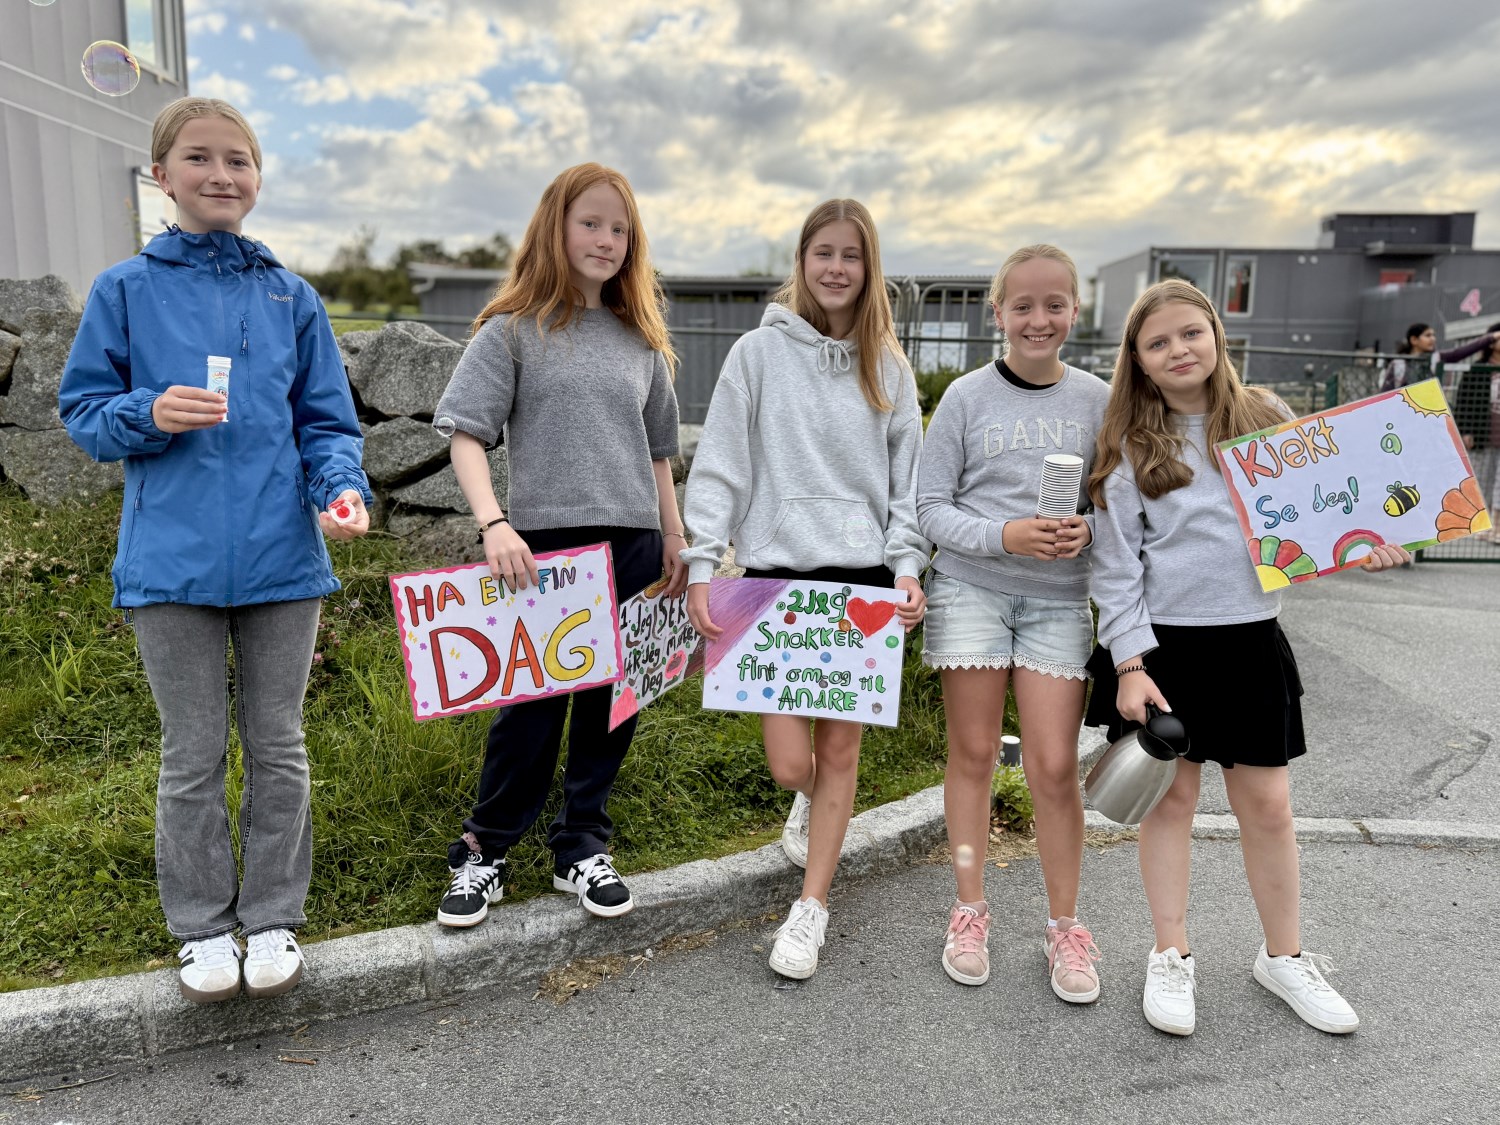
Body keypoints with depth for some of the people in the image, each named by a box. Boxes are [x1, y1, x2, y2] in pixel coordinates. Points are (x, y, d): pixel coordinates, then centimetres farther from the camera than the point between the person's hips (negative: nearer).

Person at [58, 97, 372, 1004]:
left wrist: (342, 488, -13)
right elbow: (84, 410, 5)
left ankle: (273, 918, 28)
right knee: (193, 756, 10)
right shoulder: (126, 290, 3)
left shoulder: (291, 296, 6)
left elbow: (327, 420, 6)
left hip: (281, 556, 1)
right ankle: (203, 927, 28)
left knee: (278, 748, 11)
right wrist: (148, 414, -16)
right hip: (173, 559, -1)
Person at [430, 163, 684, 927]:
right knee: (533, 702, 1)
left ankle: (582, 850, 25)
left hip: (632, 545, 4)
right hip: (546, 541, -4)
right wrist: (493, 523, -22)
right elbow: (466, 435, -7)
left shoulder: (641, 339, 14)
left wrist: (675, 541, 14)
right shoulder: (514, 330, 1)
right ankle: (482, 854, 19)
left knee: (613, 701, 9)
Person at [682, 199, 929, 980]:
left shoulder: (888, 366, 9)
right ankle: (811, 799, 37)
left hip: (864, 576, 2)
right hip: (777, 569, -2)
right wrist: (701, 566, -9)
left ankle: (812, 909, 22)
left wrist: (907, 565, -3)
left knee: (839, 751, 6)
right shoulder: (760, 352, 1)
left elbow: (908, 475, 9)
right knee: (789, 761, -2)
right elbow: (719, 466, -2)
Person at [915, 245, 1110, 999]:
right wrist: (1004, 535, -18)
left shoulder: (1096, 400, 4)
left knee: (1054, 766, 0)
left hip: (1059, 597, 1)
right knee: (973, 753, 8)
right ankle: (970, 912, 24)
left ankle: (1064, 925, 20)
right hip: (970, 588, -1)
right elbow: (930, 506, -3)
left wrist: (1086, 530, -13)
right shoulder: (968, 397, -1)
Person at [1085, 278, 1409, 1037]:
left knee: (1266, 804, 10)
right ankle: (1171, 956, 25)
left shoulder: (1265, 419, 5)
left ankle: (1285, 956, 30)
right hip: (1161, 645, -2)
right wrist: (1130, 664, -12)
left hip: (1250, 640, 2)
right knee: (1171, 798, 9)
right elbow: (1116, 565, -6)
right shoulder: (1130, 447, -3)